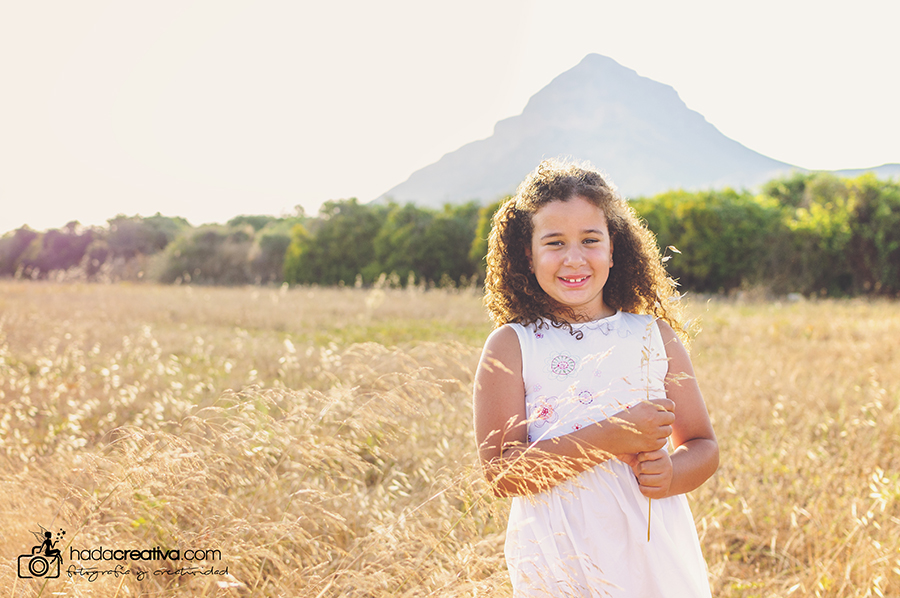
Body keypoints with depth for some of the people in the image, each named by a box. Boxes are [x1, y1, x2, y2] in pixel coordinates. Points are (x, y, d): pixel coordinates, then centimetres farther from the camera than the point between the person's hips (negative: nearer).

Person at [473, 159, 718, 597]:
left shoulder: (655, 335, 4)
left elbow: (703, 446, 9)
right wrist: (609, 438, -20)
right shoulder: (511, 346, -5)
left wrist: (670, 473, -14)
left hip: (659, 557, 3)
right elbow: (500, 473, -13)